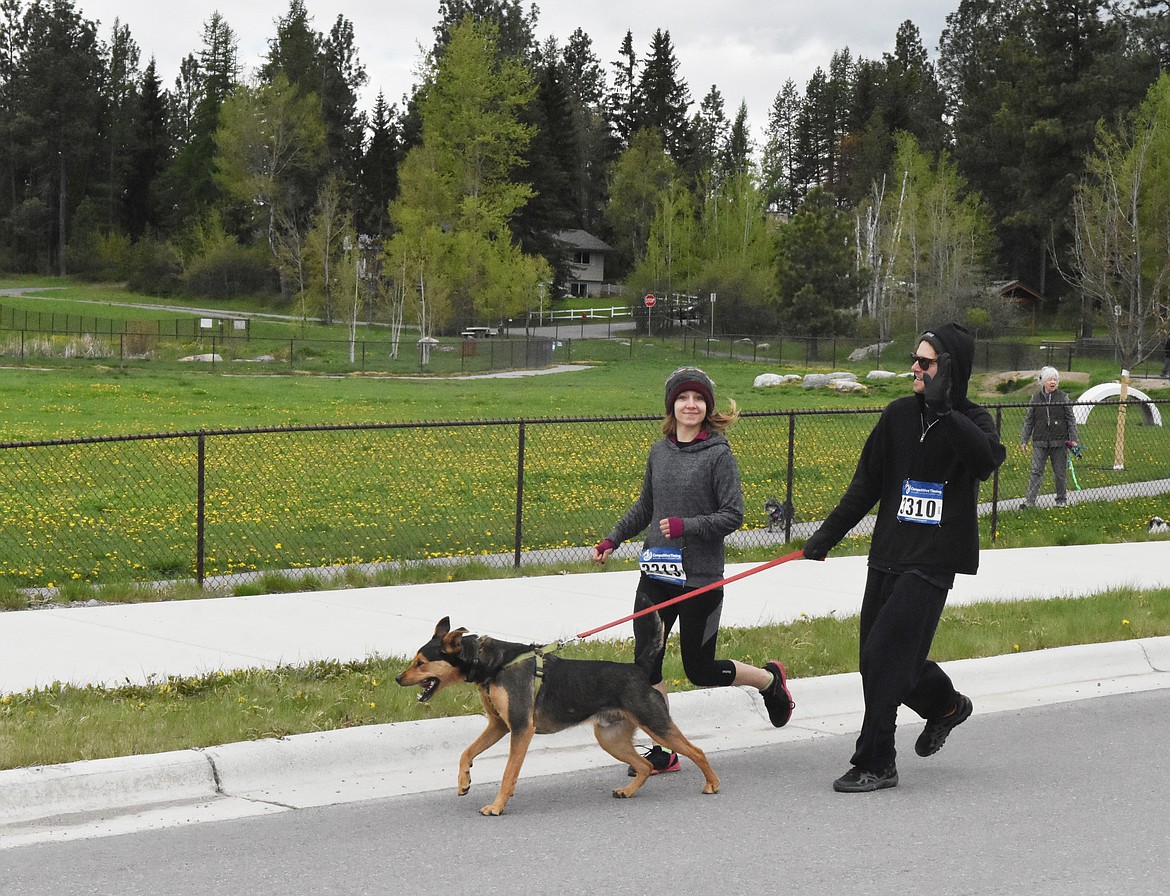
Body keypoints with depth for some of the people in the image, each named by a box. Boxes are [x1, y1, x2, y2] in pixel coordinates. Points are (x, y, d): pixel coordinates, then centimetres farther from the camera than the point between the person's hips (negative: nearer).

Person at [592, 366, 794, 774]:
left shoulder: (719, 455, -9)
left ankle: (770, 679, 32)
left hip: (700, 579, -5)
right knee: (645, 661, -3)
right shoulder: (659, 452, 7)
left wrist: (686, 526, -24)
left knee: (701, 669, 5)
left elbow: (733, 515, -12)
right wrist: (612, 539, 14)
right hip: (656, 575, 5)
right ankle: (663, 752, 7)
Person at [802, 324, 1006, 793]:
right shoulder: (899, 414, 7)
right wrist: (829, 532, 10)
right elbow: (866, 484, 13)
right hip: (888, 554, 6)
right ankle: (945, 704, 37)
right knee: (879, 655, 10)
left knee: (885, 655, -10)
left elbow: (987, 459, -30)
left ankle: (876, 764, 0)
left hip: (932, 561, -6)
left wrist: (943, 409, -30)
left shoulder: (971, 421, -6)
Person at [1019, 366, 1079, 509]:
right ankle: (1029, 501, -5)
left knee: (1060, 472, 8)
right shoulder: (1036, 397, 4)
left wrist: (1073, 438, -3)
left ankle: (1061, 499, 23)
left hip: (1059, 442, -1)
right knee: (1036, 471, -4)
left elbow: (1071, 419, 3)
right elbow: (1028, 420, 9)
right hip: (1040, 442, 1)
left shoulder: (1063, 396, 0)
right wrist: (1024, 440, 7)